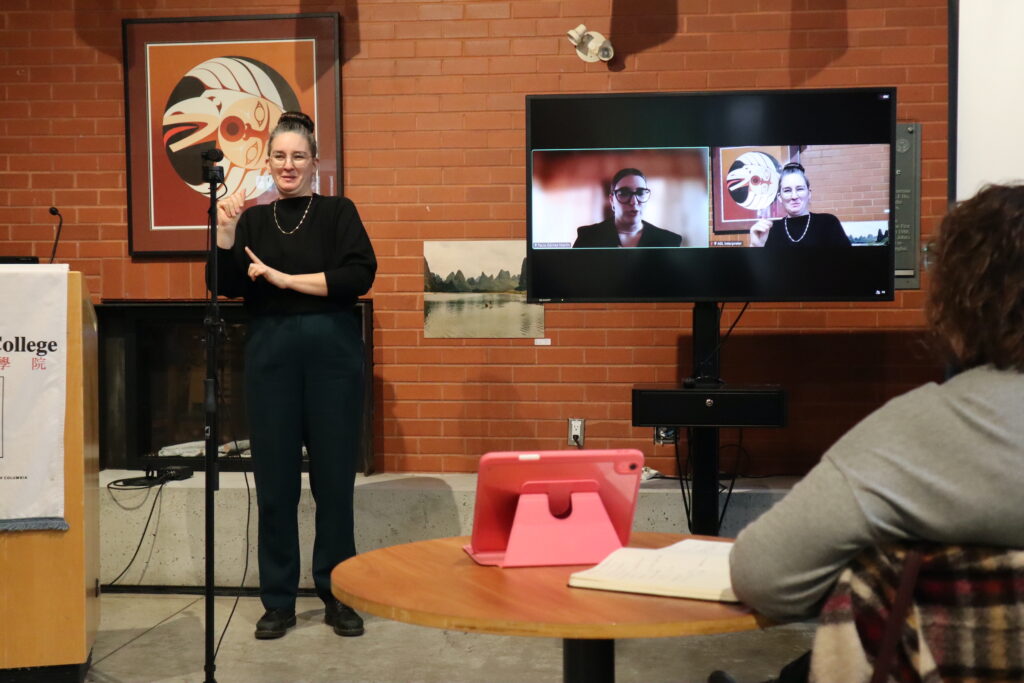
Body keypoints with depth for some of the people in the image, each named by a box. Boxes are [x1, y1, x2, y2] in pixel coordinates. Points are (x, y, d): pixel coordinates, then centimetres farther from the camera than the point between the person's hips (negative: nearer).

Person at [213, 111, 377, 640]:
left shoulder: (338, 212, 4)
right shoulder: (253, 220, 11)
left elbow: (359, 277, -10)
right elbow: (229, 287, 1)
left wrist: (285, 278, -12)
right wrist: (223, 233, -13)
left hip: (332, 350, -2)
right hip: (270, 352, 2)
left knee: (334, 475, 4)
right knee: (275, 478, 5)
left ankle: (337, 595, 16)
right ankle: (278, 600, 16)